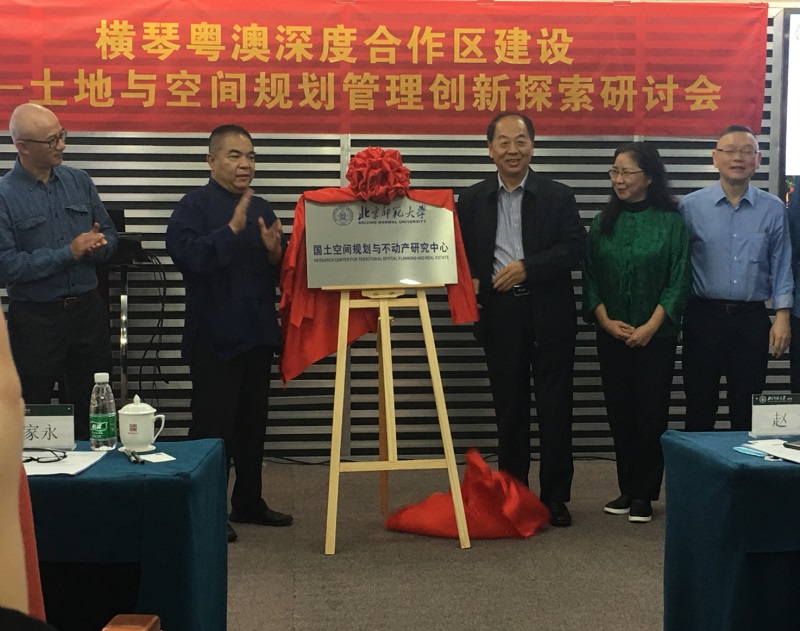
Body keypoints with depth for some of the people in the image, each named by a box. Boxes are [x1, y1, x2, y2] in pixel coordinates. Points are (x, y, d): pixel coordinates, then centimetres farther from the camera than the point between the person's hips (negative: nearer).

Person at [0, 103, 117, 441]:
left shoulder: (79, 181, 4)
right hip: (35, 318, -4)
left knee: (91, 409, 14)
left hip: (88, 310, 4)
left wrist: (96, 246, -13)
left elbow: (109, 235, 10)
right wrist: (68, 253, -20)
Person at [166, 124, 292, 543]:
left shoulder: (261, 209, 13)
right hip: (214, 336, -7)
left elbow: (278, 270, 16)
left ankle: (248, 501, 27)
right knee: (213, 425, -2)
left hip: (257, 333, 7)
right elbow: (187, 256, -23)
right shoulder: (194, 206, -6)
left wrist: (275, 252, -5)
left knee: (253, 421, 14)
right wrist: (232, 229, -27)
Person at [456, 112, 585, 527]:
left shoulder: (558, 196, 2)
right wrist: (468, 282, -10)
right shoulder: (472, 200, 8)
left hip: (549, 314, -1)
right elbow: (460, 254, 10)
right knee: (509, 408, 9)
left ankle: (555, 497, 13)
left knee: (554, 408, 3)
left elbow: (576, 250, -6)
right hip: (499, 315, 1)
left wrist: (527, 267, -16)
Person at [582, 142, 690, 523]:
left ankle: (644, 495, 11)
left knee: (650, 414, 1)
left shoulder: (671, 221, -4)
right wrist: (606, 321, -9)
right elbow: (590, 277, 4)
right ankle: (627, 489, 19)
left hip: (656, 335, -3)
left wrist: (650, 327, -14)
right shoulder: (604, 222, 5)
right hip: (612, 335, 3)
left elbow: (679, 280, -7)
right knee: (619, 413, 7)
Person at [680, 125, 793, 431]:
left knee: (747, 410, 9)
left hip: (752, 320, 1)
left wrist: (782, 315, -4)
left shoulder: (773, 209, 3)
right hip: (703, 316, -1)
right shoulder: (691, 206, -1)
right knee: (699, 407, 8)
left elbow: (781, 267, 4)